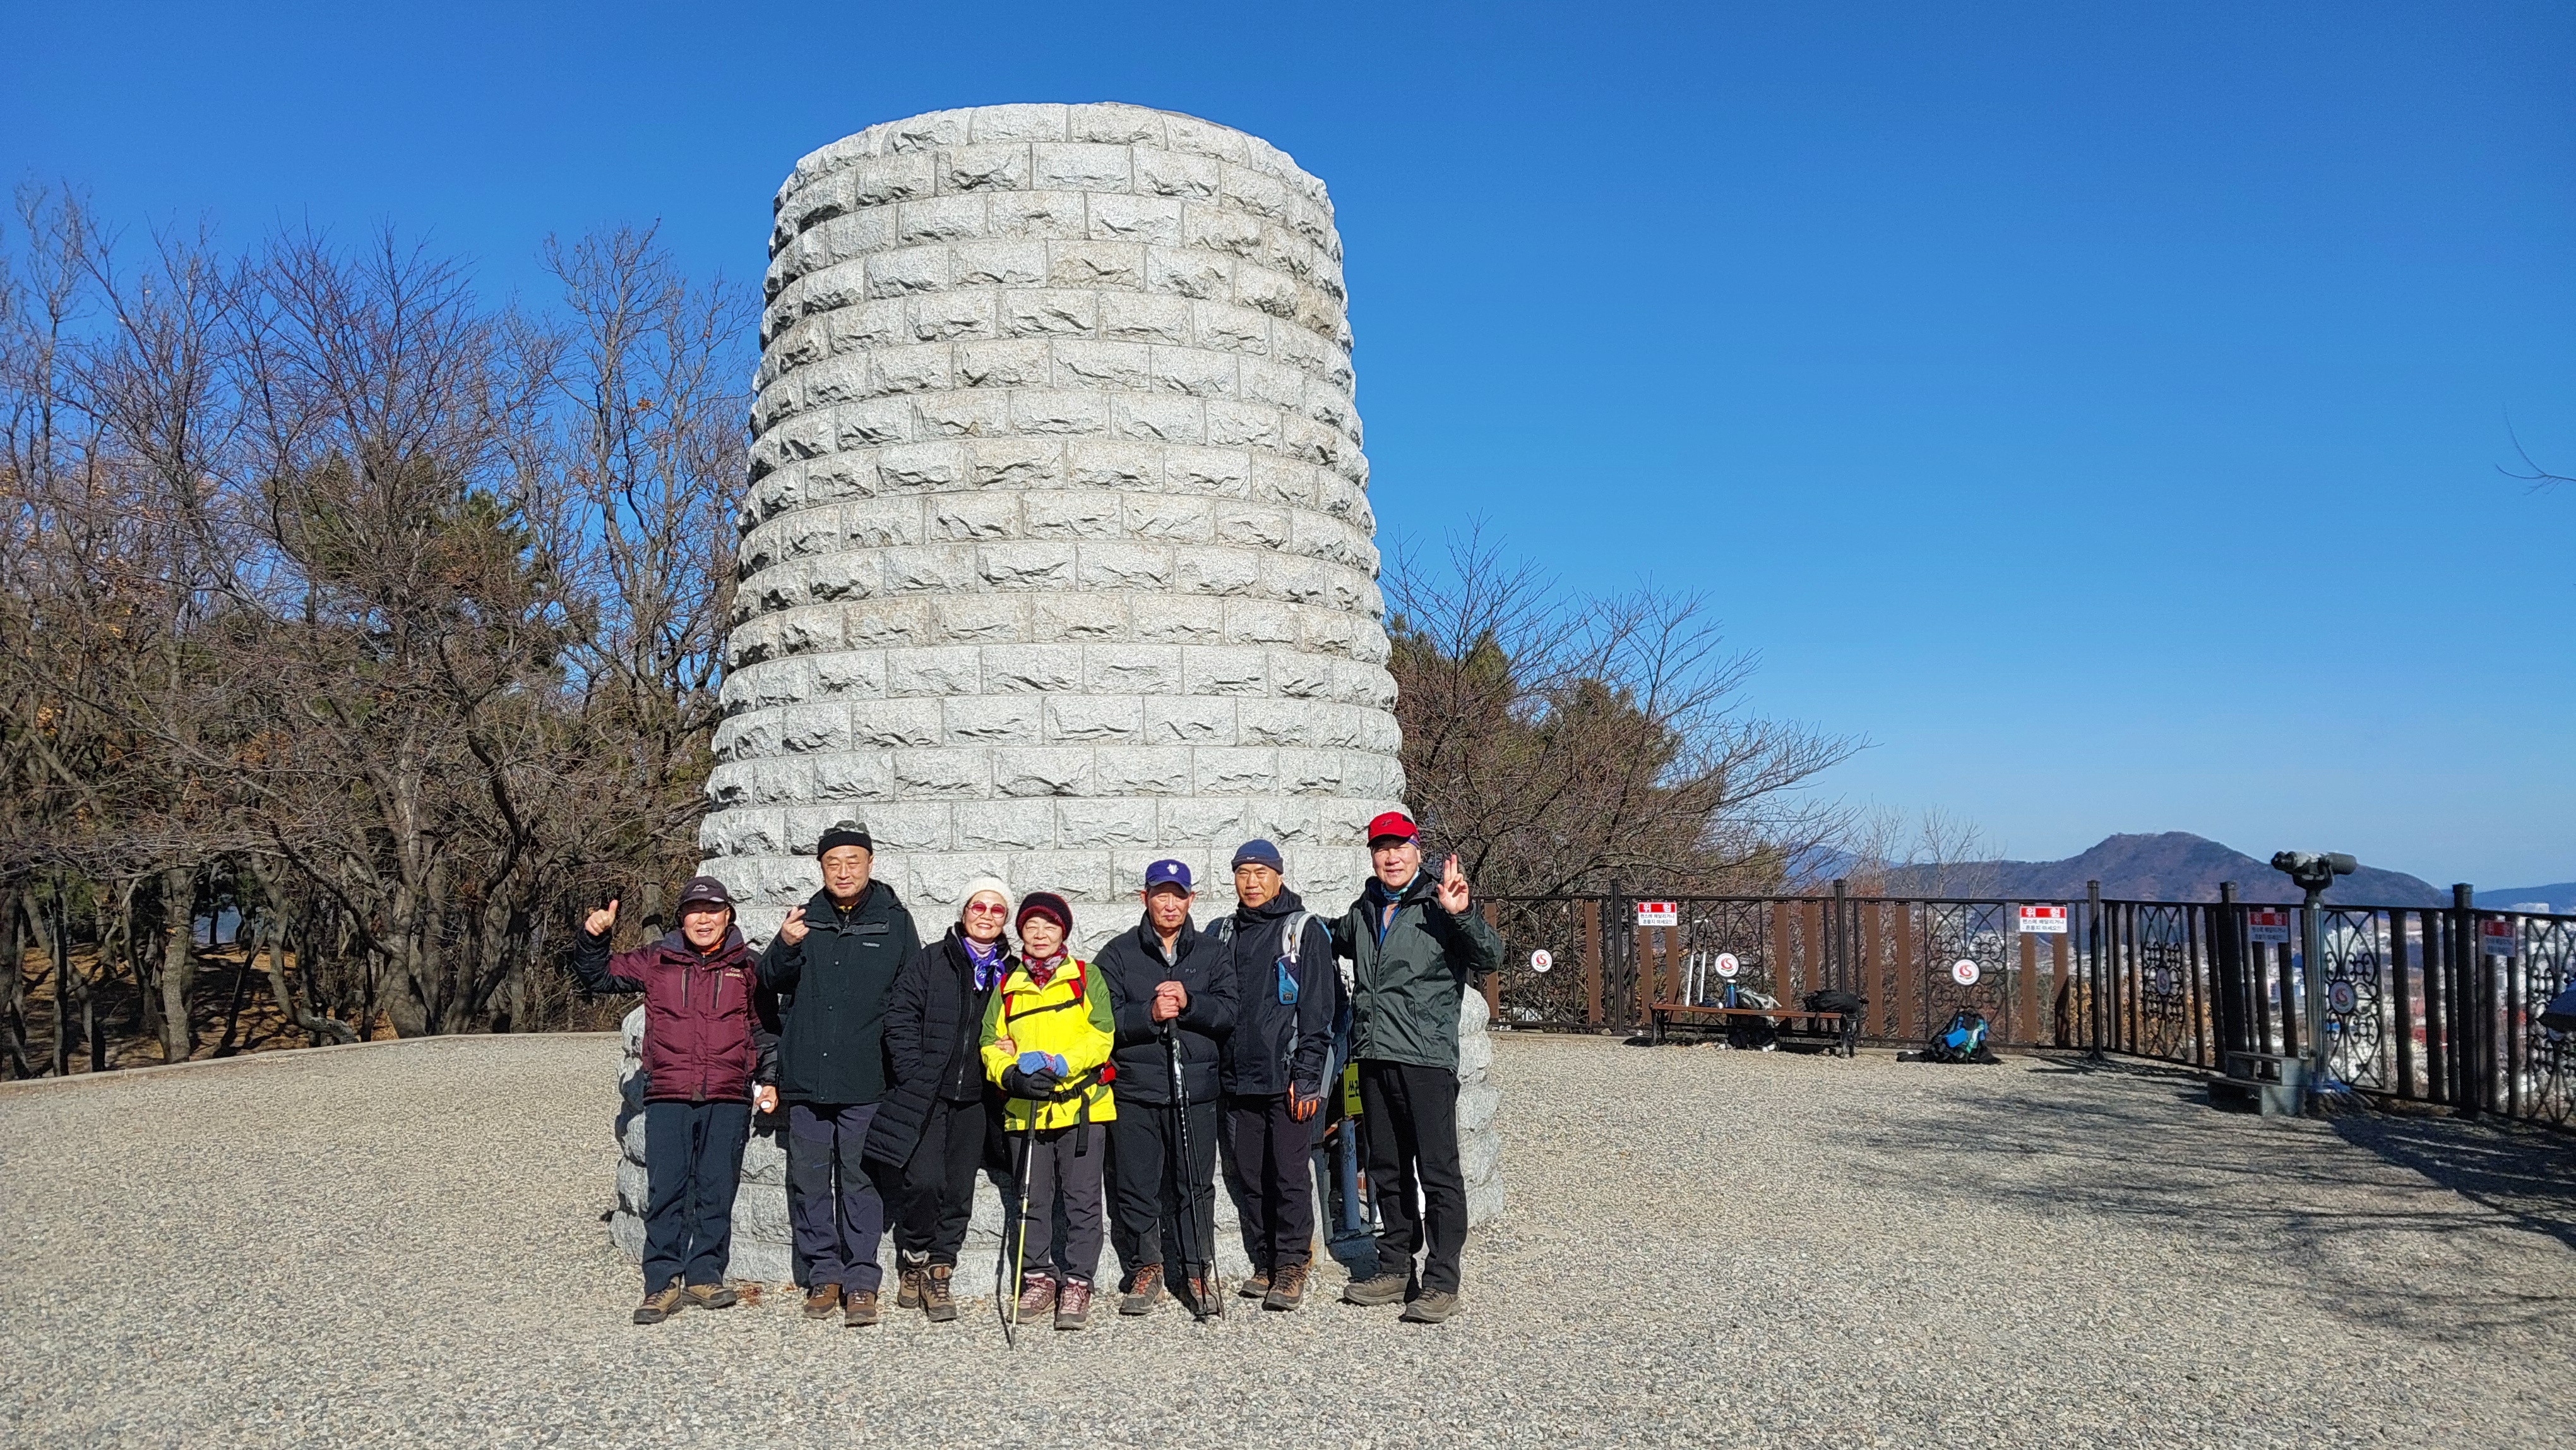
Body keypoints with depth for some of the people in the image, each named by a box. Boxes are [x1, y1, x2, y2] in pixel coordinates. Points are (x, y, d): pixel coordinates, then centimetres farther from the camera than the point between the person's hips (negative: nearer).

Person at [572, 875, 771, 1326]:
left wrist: (770, 1079, 8)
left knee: (716, 1188, 4)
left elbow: (765, 1028, 16)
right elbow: (598, 978, 14)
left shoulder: (747, 967, 8)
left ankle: (705, 1276, 13)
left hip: (728, 1098, 0)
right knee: (665, 1189, -3)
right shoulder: (656, 961, 8)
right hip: (667, 1097, 0)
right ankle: (663, 1283, 3)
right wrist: (593, 938, -3)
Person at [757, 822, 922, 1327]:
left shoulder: (894, 921, 4)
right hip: (806, 1077, 2)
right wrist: (786, 946, -18)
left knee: (861, 1180, 0)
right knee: (809, 1180, 7)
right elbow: (771, 981, 4)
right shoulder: (806, 919, 8)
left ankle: (861, 1281, 8)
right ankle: (823, 1275, 18)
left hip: (866, 1081, -2)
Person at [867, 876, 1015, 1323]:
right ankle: (915, 1260, 10)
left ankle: (939, 1273, 17)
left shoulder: (1013, 973, 10)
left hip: (975, 1098, 3)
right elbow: (899, 1016, -2)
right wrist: (913, 1076, -9)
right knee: (923, 1180, -13)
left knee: (959, 1190, 3)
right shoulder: (932, 960, 2)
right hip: (925, 1094, -3)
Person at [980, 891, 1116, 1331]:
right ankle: (1039, 1278, 22)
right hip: (1027, 1109, 3)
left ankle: (1077, 1283, 9)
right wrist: (1012, 1075, -10)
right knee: (1033, 1200, 8)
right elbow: (991, 1044, 10)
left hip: (1081, 1104, -3)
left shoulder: (1087, 977, 5)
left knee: (1082, 1200, 0)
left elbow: (1100, 1036, -5)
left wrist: (1061, 1065, -20)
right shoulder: (1008, 988, 13)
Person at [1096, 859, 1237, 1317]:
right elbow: (1104, 1017, -2)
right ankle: (1146, 1271, 16)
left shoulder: (1212, 954, 13)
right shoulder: (1118, 953, 9)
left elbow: (1229, 1012, 0)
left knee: (1195, 1185, 3)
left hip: (1195, 1088, 1)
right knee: (1137, 1186, 3)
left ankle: (1197, 1271, 13)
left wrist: (1188, 1002, -15)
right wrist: (1150, 1014, -16)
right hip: (1135, 1090, 0)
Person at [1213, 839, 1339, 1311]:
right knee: (1248, 1176, 9)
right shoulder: (1226, 934, 15)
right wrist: (1220, 1071, 11)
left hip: (1287, 1079, -5)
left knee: (1289, 1174, -3)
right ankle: (1264, 1264, 20)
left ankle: (1292, 1266, 7)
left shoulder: (1305, 931, -2)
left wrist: (1306, 1077, -13)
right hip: (1240, 1078, 6)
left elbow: (1318, 1011, -7)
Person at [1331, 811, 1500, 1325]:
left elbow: (1489, 956, -16)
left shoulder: (1438, 906, -5)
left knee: (1438, 1172, -4)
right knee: (1387, 1170, 15)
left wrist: (1461, 915, -31)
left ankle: (1441, 1282, 2)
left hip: (1426, 1057, -7)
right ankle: (1396, 1269, 26)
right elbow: (1334, 941, 36)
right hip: (1373, 1058, 7)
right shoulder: (1363, 912, 15)